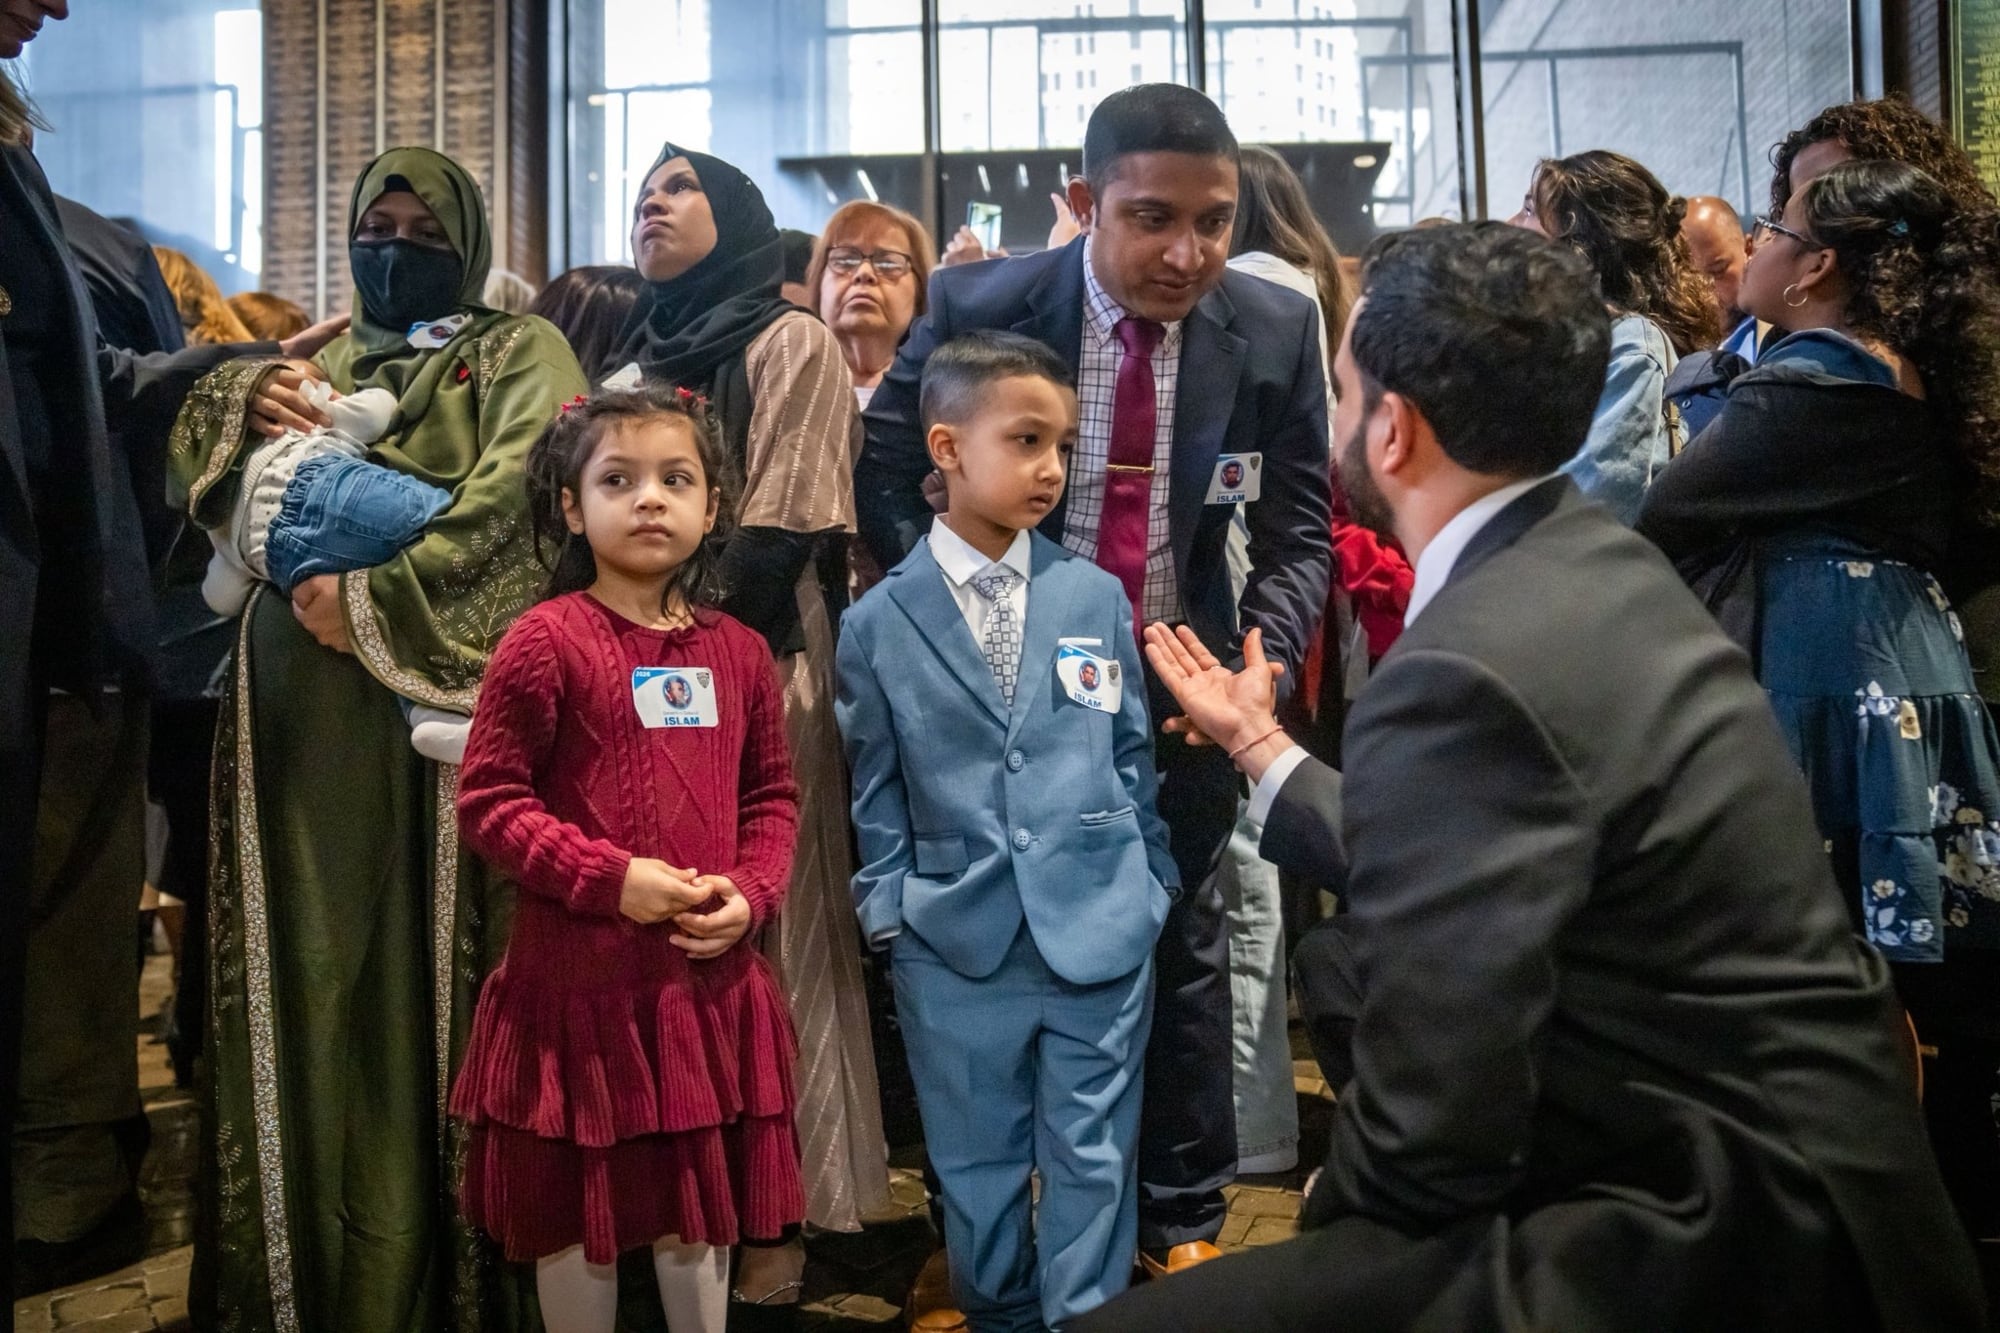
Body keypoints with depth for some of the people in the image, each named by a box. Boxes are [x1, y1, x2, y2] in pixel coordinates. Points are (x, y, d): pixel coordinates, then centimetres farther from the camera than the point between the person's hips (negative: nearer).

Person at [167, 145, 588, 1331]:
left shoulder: (517, 352, 7)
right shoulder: (317, 361, 24)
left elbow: (514, 493, -11)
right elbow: (203, 478, 17)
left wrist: (379, 600, -18)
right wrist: (245, 401, -3)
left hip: (433, 690, -5)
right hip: (298, 693, 5)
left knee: (423, 968, -3)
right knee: (308, 972, 6)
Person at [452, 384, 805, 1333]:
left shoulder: (738, 652, 4)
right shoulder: (545, 640, -10)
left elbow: (773, 795, 12)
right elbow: (488, 798, -10)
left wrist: (750, 892, -5)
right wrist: (608, 878, -18)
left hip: (710, 976, 4)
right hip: (578, 975, -4)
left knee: (701, 1203, 18)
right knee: (578, 1206, 13)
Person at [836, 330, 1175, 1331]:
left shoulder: (1096, 596, 2)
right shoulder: (878, 621, -2)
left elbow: (1131, 753, 8)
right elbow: (876, 790, 4)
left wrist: (1150, 883, 7)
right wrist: (890, 908, 0)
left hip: (1099, 931, 1)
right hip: (955, 944, 0)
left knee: (1093, 1165, 9)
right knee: (978, 1172, 16)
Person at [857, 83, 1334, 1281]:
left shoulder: (1277, 330, -11)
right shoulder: (980, 309, -15)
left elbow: (1299, 531, -4)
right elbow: (882, 462, -2)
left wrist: (1263, 658, -21)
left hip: (1187, 678, 1)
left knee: (1184, 946, 14)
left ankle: (1184, 1218, 35)